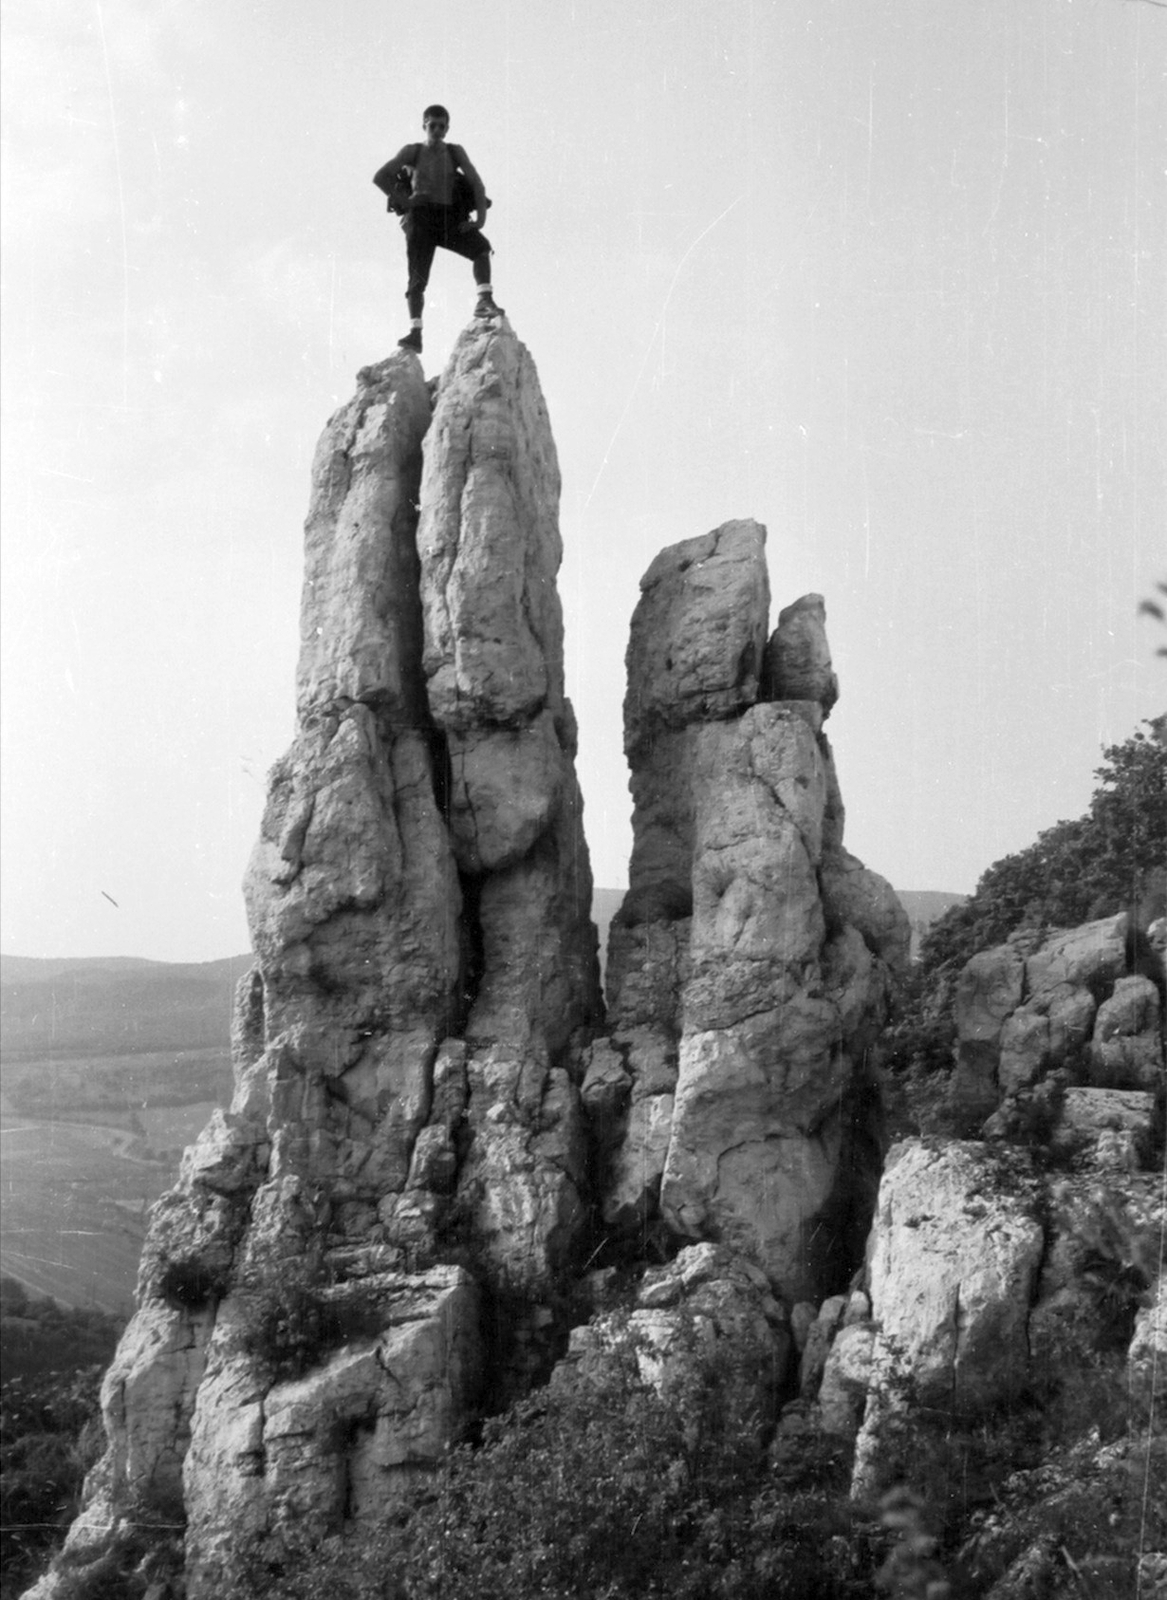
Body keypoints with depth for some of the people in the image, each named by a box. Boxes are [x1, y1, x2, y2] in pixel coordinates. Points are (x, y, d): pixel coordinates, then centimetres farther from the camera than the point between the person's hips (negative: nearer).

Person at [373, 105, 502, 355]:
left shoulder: (455, 152, 13)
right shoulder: (412, 152, 9)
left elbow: (475, 182, 7)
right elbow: (380, 177, 4)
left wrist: (481, 215, -7)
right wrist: (403, 201, -4)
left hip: (450, 217, 1)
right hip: (421, 217, -1)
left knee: (481, 247, -26)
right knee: (417, 277, -10)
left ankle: (484, 301, -32)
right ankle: (415, 332, -15)